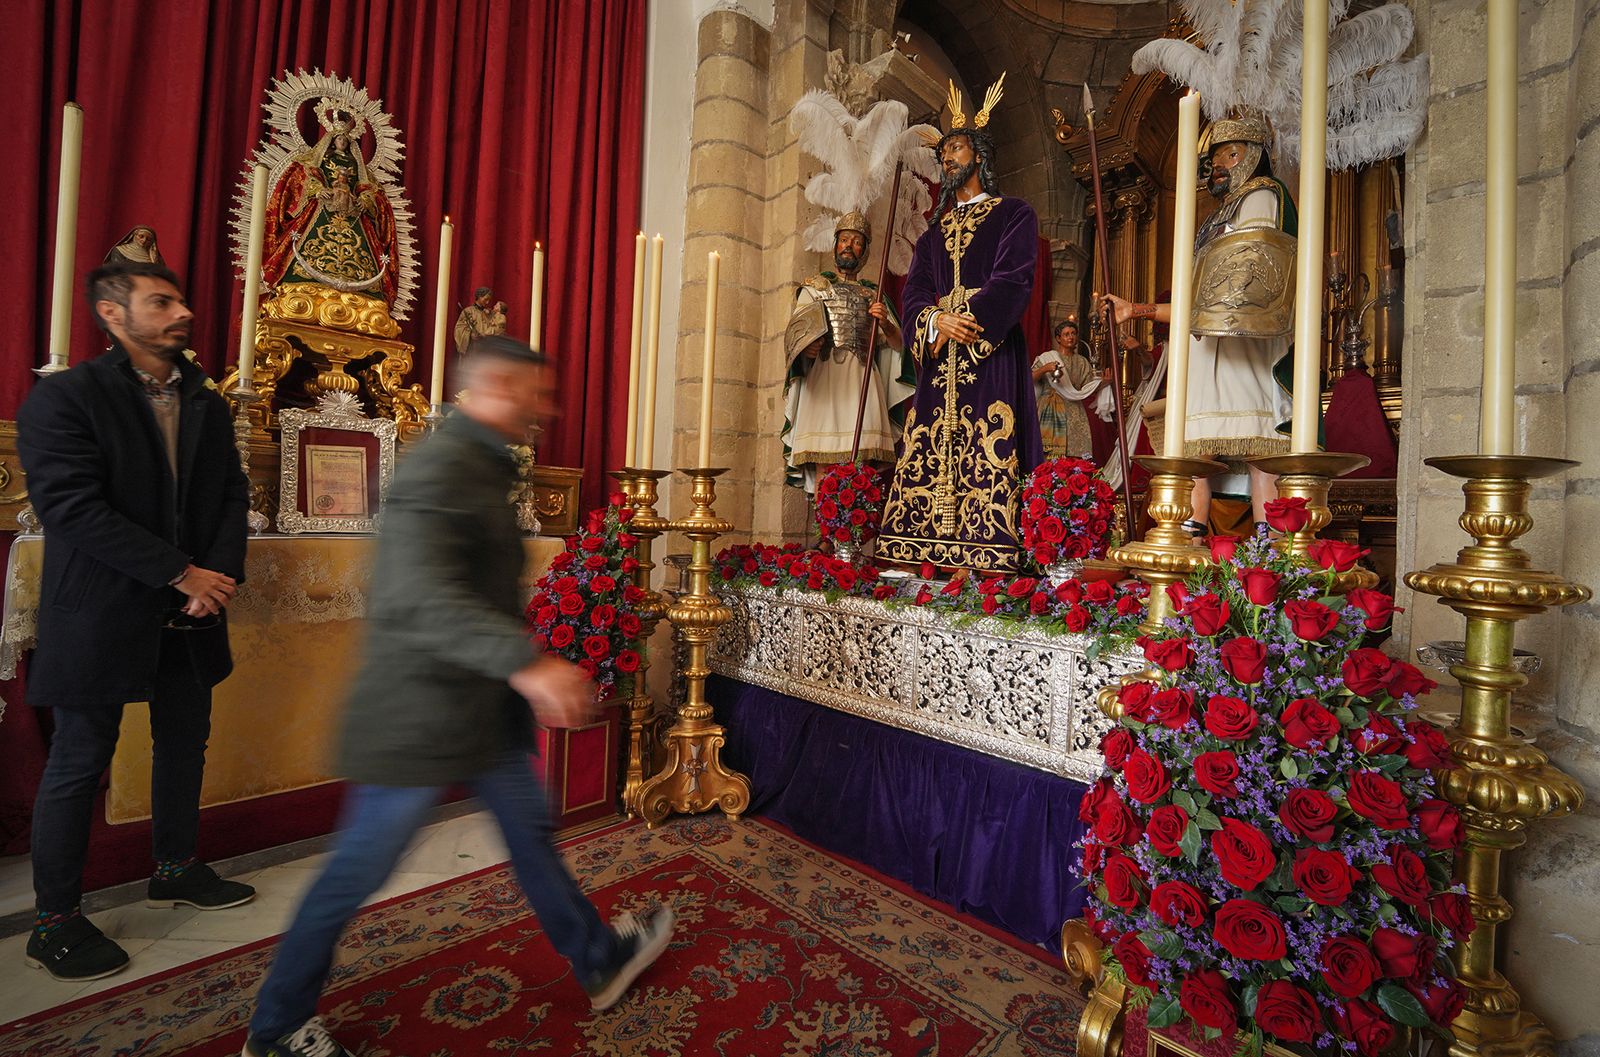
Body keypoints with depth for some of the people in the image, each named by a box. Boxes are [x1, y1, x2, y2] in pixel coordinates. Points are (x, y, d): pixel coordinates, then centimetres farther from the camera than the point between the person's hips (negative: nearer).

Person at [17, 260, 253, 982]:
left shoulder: (208, 406, 10)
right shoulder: (63, 398, -8)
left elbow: (232, 496, 6)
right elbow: (72, 508, -17)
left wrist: (220, 575, -9)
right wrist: (182, 573, -18)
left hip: (189, 613, 6)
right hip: (101, 615, -6)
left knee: (185, 743, 16)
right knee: (80, 762, 5)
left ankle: (175, 870, 34)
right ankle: (55, 922, 22)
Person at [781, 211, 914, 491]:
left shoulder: (874, 294, 24)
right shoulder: (815, 287, 18)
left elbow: (898, 343, 16)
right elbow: (796, 331, 2)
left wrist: (885, 323, -6)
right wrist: (807, 345, -22)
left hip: (863, 378, 2)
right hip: (825, 376, -2)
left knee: (862, 461, -12)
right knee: (825, 459, -14)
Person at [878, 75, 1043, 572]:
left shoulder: (1014, 214, 12)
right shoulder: (935, 233, 26)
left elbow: (1013, 279, -3)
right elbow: (913, 292, 11)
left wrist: (968, 324, -13)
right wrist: (937, 321, -10)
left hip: (992, 353, -4)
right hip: (938, 359, 5)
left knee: (987, 457, -13)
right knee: (927, 453, -4)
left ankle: (984, 559, -12)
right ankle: (926, 554, -2)